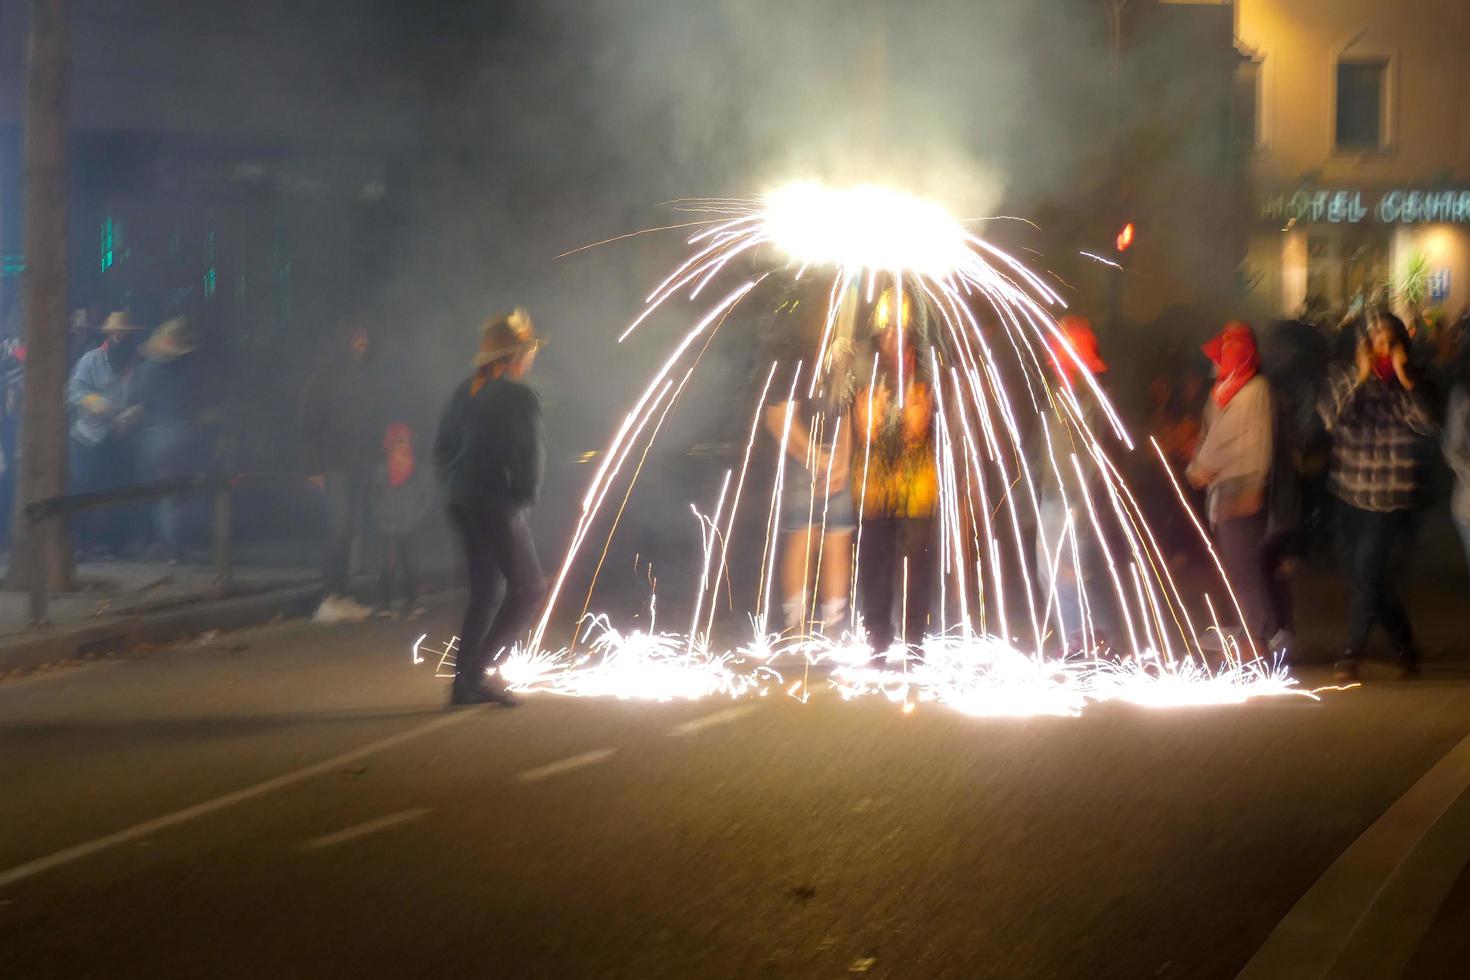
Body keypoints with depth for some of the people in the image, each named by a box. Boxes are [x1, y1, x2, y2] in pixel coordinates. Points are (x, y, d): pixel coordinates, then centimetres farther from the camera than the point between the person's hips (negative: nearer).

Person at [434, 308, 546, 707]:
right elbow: (531, 461, -14)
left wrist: (454, 487, 16)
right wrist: (525, 498, 0)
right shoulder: (520, 398, -13)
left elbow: (442, 448, 14)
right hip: (499, 506, -8)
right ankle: (477, 670, -10)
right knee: (528, 588, -1)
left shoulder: (465, 392, 10)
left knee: (486, 591, 17)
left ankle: (466, 681, 16)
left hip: (463, 504, 8)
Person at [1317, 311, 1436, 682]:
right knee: (1371, 575, 9)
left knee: (1366, 571, -11)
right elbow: (1329, 414, -15)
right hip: (1353, 494, 3)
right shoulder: (1346, 378, 2)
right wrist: (1360, 376, -23)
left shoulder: (1409, 384, 0)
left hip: (1392, 497, -2)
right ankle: (1404, 644, 25)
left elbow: (1426, 425, -16)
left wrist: (1404, 378, -22)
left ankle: (1352, 652, -2)